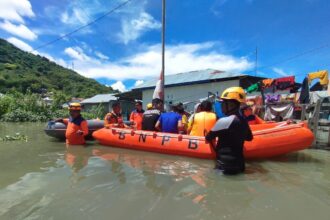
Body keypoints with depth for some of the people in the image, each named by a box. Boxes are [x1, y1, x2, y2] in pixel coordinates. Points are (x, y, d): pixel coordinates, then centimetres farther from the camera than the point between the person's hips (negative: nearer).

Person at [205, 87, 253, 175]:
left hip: (225, 166, -7)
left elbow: (208, 138, -6)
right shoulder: (243, 120, 3)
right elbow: (249, 138, 21)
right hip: (239, 164, 8)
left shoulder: (224, 121, -20)